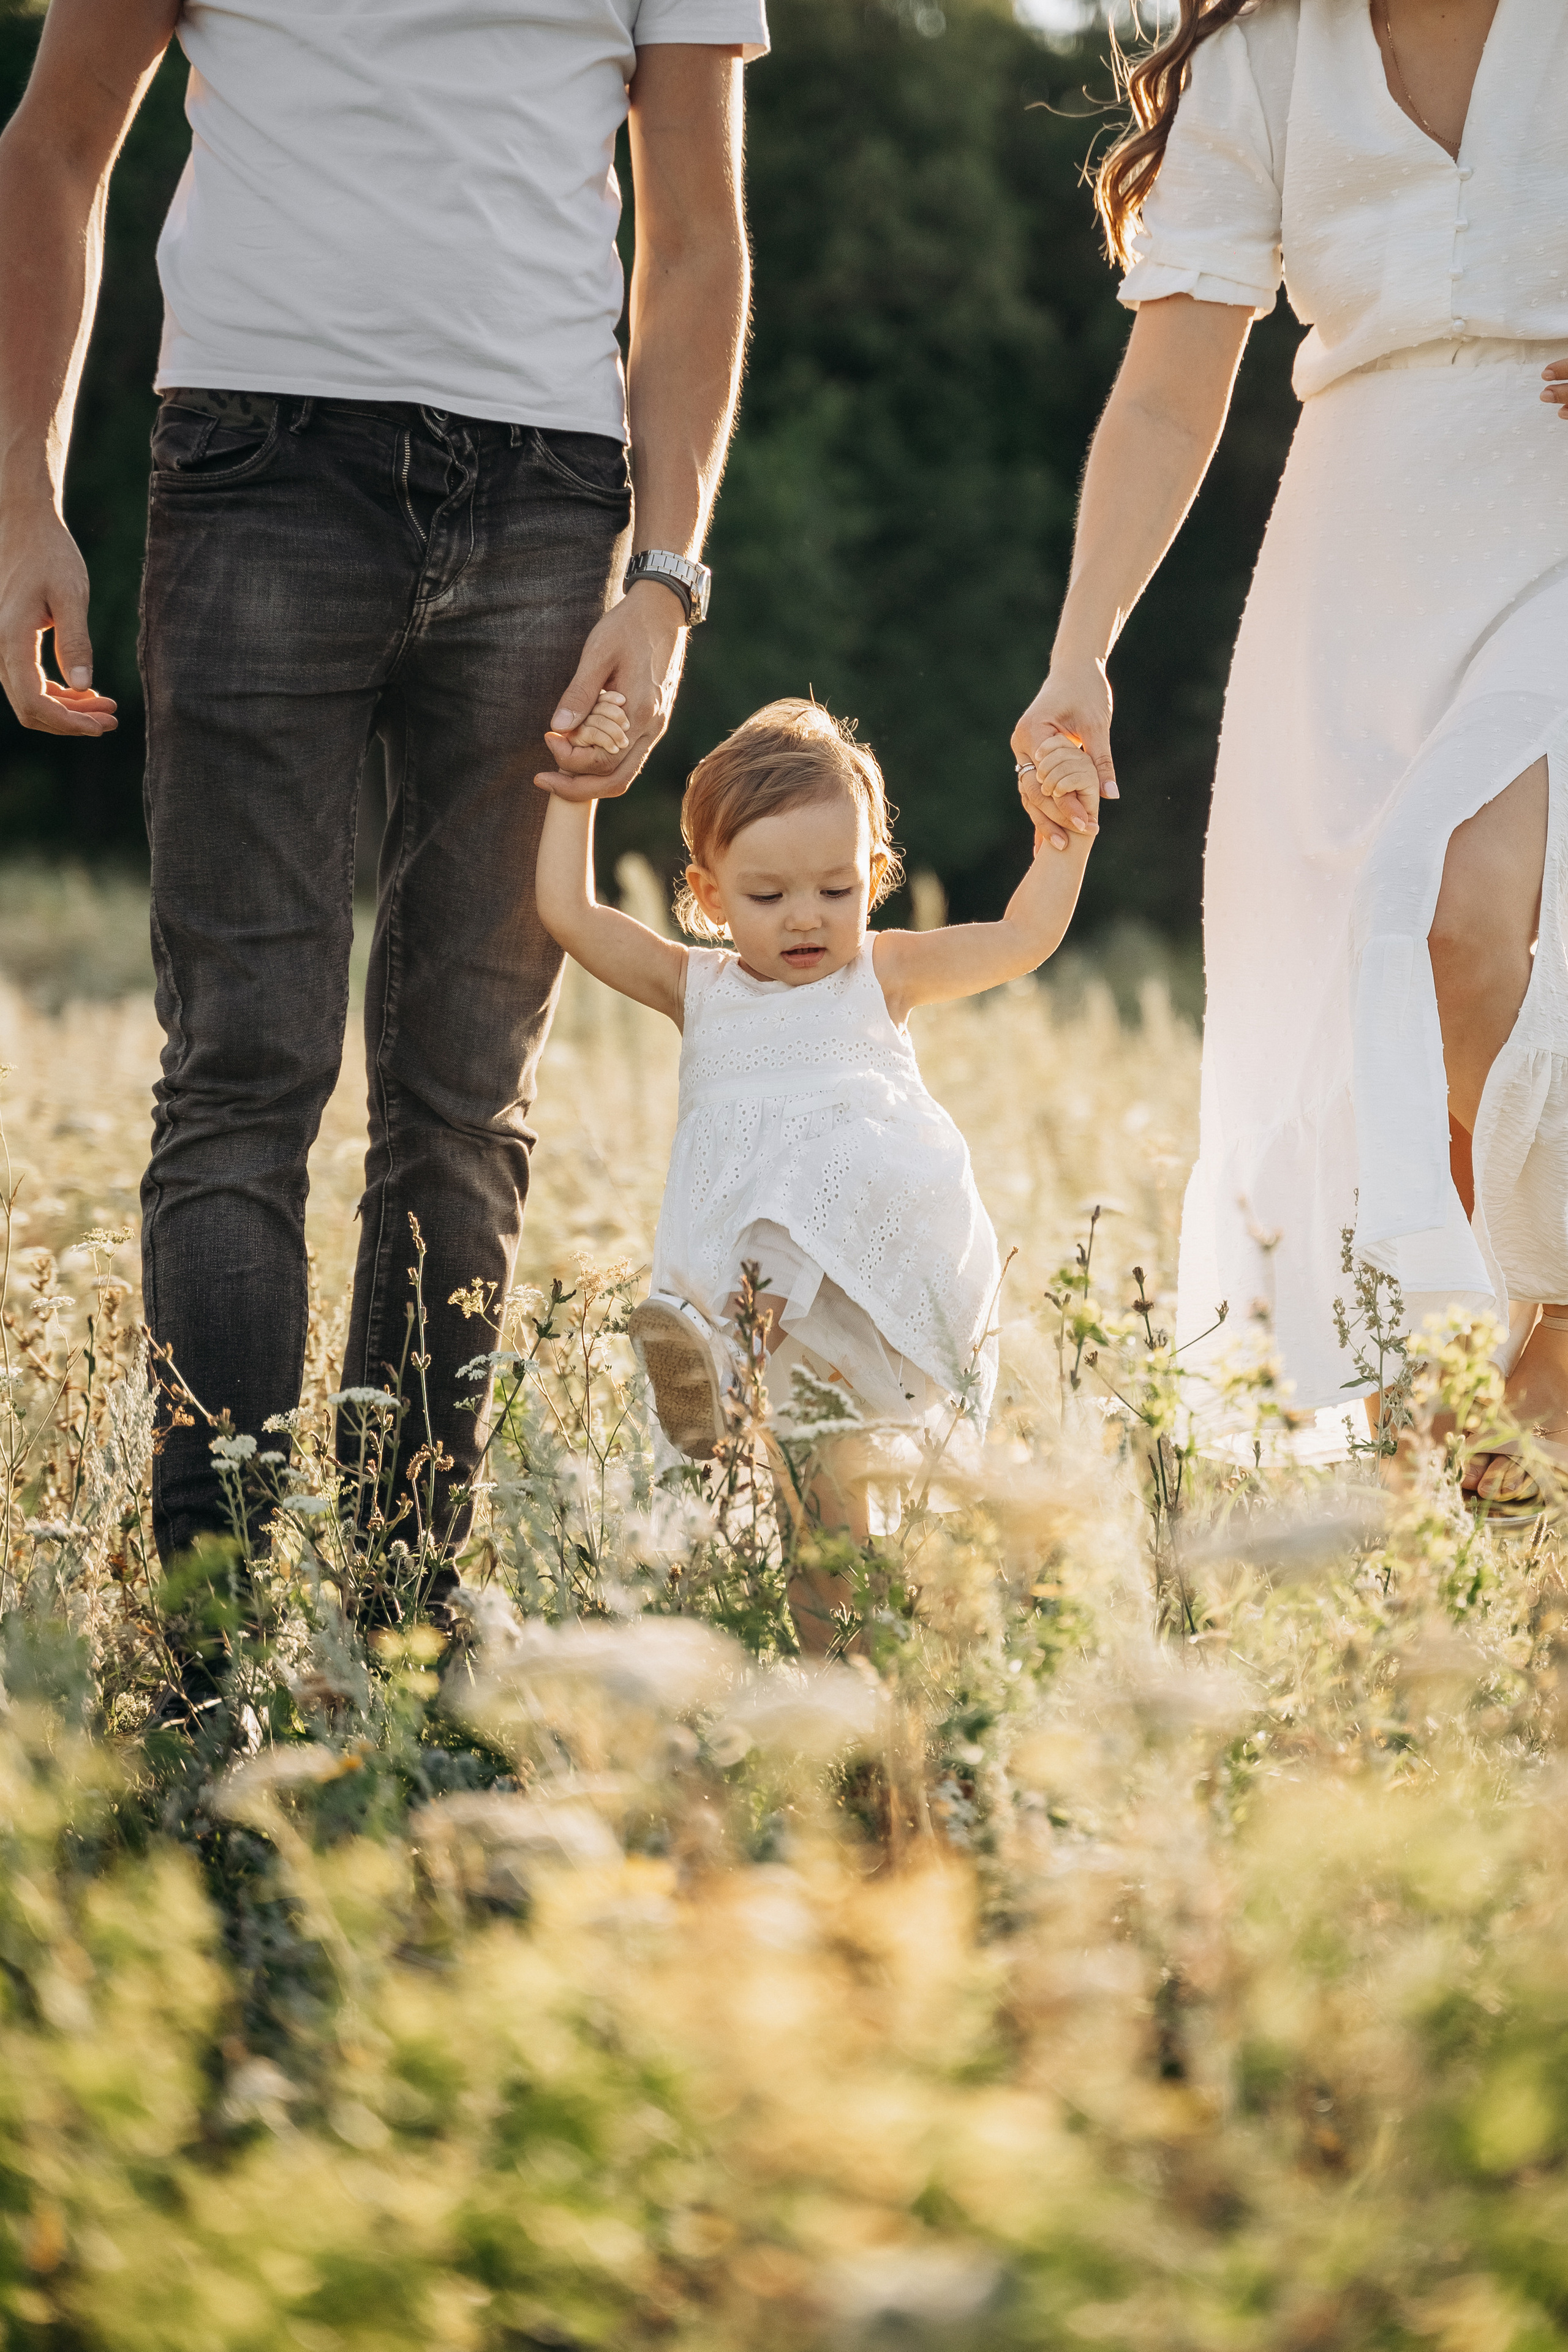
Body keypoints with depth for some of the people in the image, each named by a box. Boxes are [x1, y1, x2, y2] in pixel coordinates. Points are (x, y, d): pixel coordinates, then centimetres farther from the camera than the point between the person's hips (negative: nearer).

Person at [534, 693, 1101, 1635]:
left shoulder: (883, 973, 14)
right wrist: (576, 797, 11)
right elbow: (570, 914, 12)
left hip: (880, 1247, -2)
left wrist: (1063, 837, -4)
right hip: (749, 1254, 2)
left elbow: (1022, 940, 7)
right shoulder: (697, 988, 17)